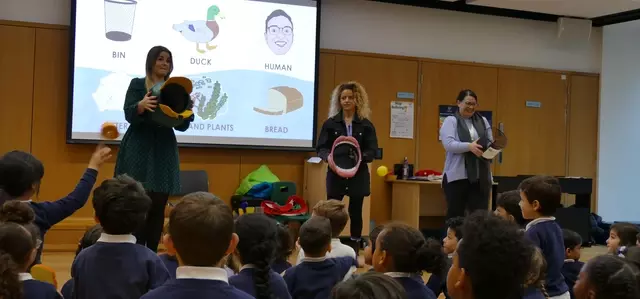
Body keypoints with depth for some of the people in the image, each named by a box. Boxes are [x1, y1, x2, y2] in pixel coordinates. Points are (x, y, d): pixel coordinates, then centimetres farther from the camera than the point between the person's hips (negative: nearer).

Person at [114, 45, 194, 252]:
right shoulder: (137, 84, 4)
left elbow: (182, 126, 8)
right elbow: (129, 115, -9)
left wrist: (187, 110, -13)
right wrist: (142, 105, -30)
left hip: (164, 150, 4)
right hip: (139, 149, -3)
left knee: (158, 206, 3)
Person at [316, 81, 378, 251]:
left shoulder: (366, 125, 2)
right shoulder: (330, 124, 2)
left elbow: (372, 151, -2)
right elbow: (321, 148, 0)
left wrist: (359, 157, -22)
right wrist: (328, 157, -22)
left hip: (358, 175, 0)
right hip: (335, 174, 0)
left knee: (355, 213, 8)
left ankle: (355, 251, 18)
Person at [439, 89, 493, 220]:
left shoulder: (483, 121, 16)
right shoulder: (451, 121, 1)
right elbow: (448, 144, -13)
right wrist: (469, 146, -27)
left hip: (481, 176, 4)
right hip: (457, 176, -4)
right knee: (455, 214, 1)